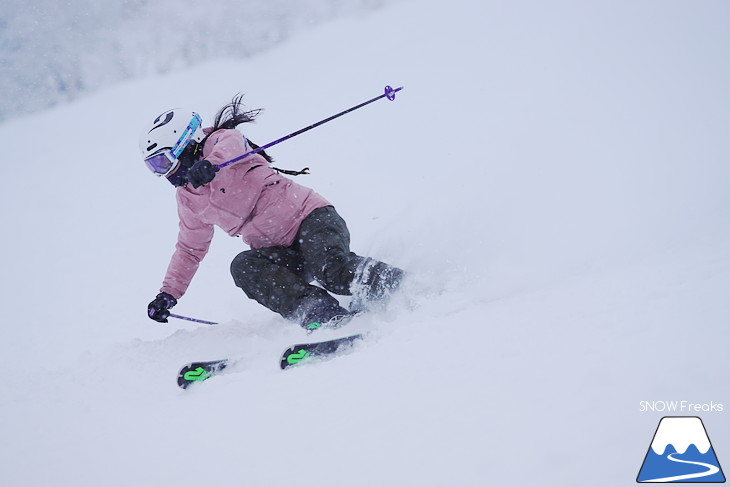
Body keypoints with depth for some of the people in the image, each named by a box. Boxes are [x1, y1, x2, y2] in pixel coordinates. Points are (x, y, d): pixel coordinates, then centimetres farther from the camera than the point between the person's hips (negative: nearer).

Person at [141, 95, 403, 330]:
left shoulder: (220, 141, -4)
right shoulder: (188, 199, 18)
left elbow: (231, 144, -30)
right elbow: (190, 249, 30)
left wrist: (210, 163, -53)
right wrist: (168, 294, 21)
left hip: (310, 216, -6)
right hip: (280, 251, 6)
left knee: (331, 270, -37)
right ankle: (324, 314, -46)